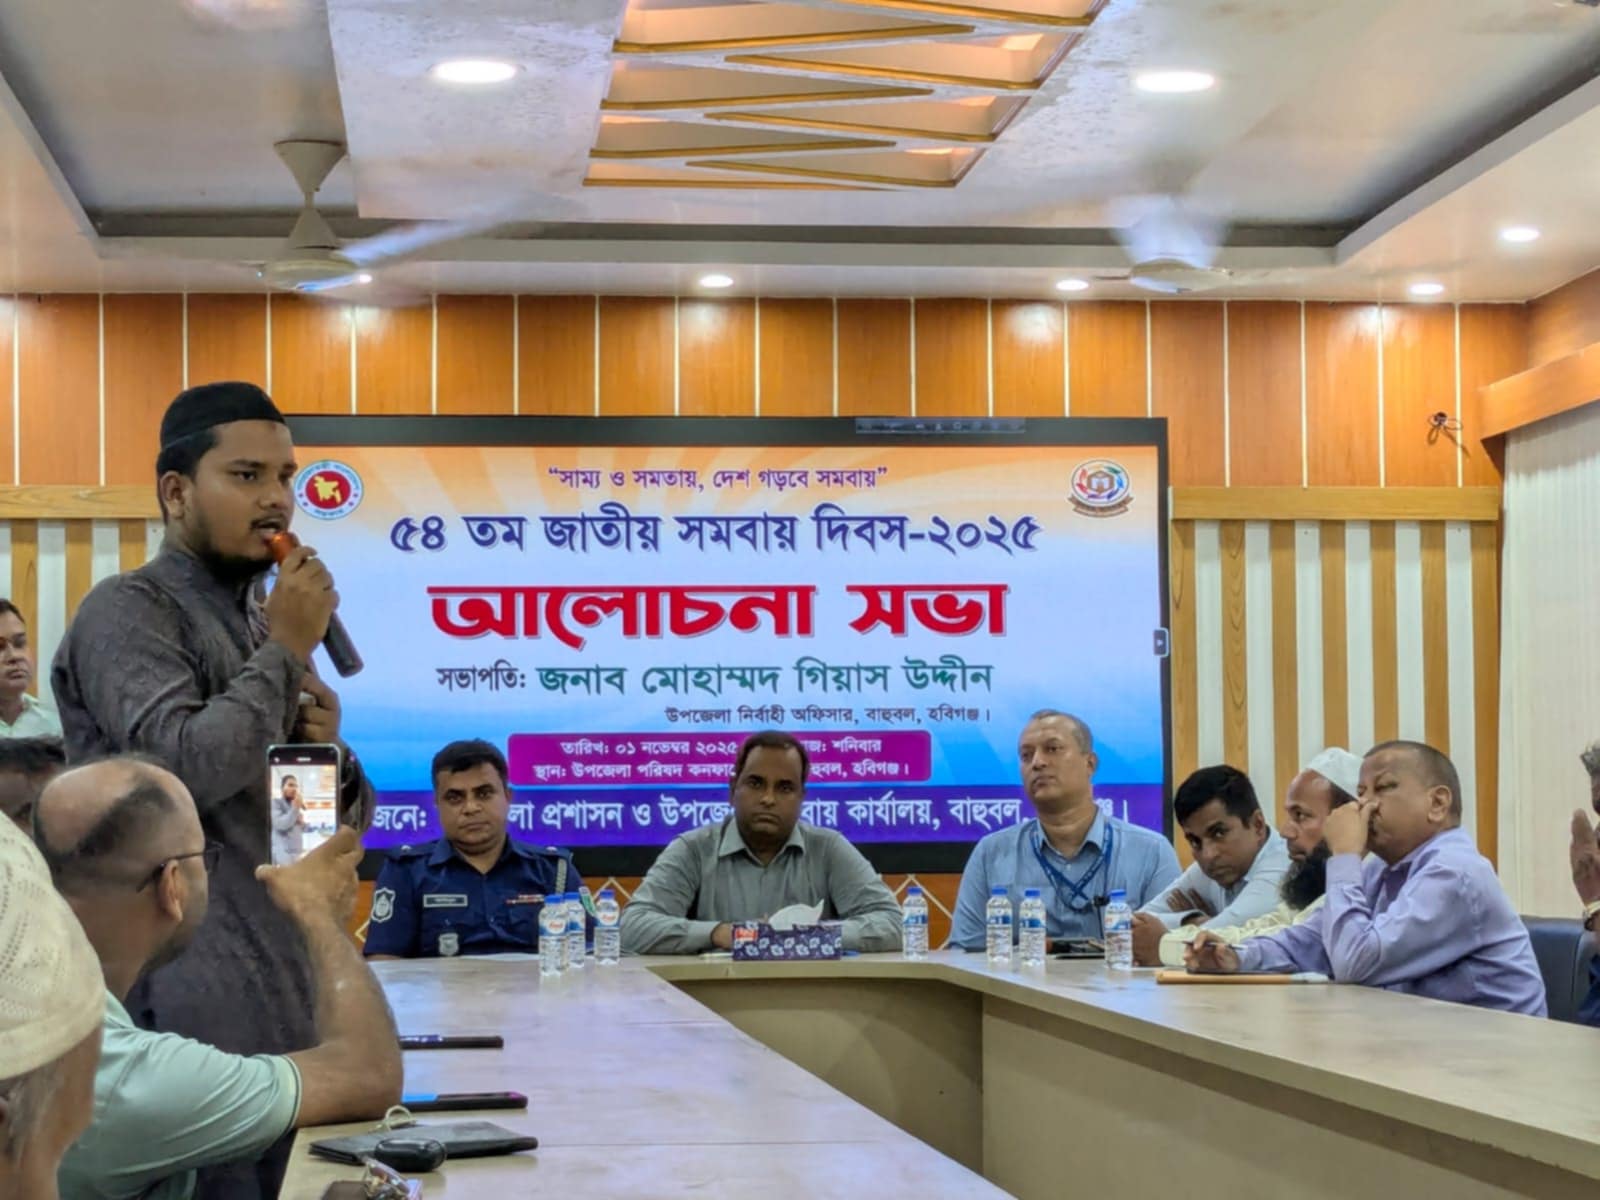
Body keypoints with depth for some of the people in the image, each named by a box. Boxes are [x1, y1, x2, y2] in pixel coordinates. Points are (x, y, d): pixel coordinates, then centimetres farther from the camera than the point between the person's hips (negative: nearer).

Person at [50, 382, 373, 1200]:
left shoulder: (266, 626, 17)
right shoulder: (129, 611, -7)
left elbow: (346, 826, 20)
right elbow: (185, 769, -24)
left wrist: (328, 753, -2)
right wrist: (286, 652, -12)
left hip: (278, 1000, 8)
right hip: (189, 1008, -8)